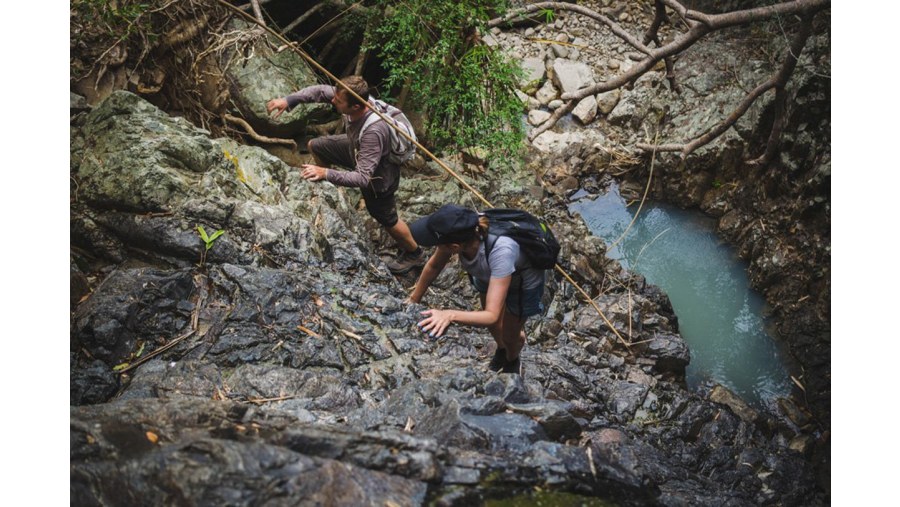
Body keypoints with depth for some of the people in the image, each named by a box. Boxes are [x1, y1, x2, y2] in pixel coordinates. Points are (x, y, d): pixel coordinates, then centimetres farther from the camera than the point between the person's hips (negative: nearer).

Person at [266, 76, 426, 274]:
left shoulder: (373, 132, -47)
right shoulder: (354, 99, -27)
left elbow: (363, 178, -45)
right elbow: (320, 90, -10)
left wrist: (326, 174, -54)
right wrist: (289, 100, -22)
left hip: (377, 175, -7)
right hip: (357, 149, 7)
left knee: (386, 218, 14)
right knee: (315, 146, 18)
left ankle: (414, 254, 41)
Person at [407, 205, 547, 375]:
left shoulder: (500, 251, -48)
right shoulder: (460, 232, -34)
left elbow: (491, 315, -45)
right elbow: (433, 266, -12)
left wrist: (450, 315, -58)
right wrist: (413, 301, -4)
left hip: (523, 283, -4)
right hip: (489, 274, 4)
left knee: (510, 334, 16)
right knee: (493, 325, 24)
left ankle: (512, 361, 52)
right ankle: (501, 350, 58)